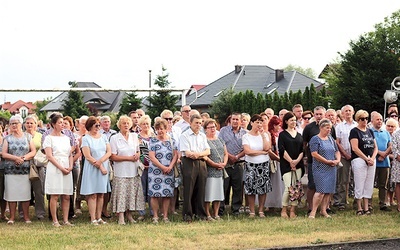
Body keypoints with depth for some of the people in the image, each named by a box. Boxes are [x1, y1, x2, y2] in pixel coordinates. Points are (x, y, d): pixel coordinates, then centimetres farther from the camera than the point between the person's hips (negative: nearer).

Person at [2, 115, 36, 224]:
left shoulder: (28, 137, 10)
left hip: (25, 170, 0)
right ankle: (12, 217, 5)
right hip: (10, 170, 0)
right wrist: (15, 158, -14)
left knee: (25, 194, -1)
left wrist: (24, 158, -12)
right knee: (11, 194, -2)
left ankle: (26, 217, 5)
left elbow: (33, 151, 4)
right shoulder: (7, 138, 9)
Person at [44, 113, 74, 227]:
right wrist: (61, 167, -14)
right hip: (54, 169, -5)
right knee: (55, 196, -6)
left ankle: (65, 220, 7)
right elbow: (49, 156, -8)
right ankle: (55, 221, -2)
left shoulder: (66, 138, 16)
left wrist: (70, 167, -2)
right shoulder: (49, 138, -1)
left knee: (66, 196, 3)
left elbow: (70, 154, 15)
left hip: (67, 169, 5)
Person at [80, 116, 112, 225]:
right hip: (91, 169, -4)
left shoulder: (103, 137, 11)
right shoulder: (86, 139, -3)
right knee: (92, 195, -5)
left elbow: (109, 152, 3)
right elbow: (88, 156, -9)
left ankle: (99, 217, 11)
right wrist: (101, 167, -11)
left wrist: (100, 161, -14)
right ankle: (93, 219, -5)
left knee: (101, 194, 6)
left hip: (104, 168, 4)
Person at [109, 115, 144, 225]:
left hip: (133, 171, 4)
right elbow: (113, 157, -8)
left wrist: (137, 155, -4)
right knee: (121, 194, -6)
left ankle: (129, 214, 16)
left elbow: (138, 151, 20)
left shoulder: (134, 137, 10)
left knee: (132, 193, 5)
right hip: (121, 171, -4)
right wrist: (129, 158, -13)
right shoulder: (114, 138, -4)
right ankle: (121, 217, -2)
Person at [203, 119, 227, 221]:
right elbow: (204, 156, -14)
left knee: (218, 193, 7)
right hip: (209, 171, -6)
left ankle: (216, 214, 14)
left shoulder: (220, 140, 17)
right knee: (208, 193, -6)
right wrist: (216, 164, -13)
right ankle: (207, 214, 0)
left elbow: (225, 153, 19)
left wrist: (224, 163, 0)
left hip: (220, 171, 6)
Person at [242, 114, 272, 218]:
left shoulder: (265, 135, 6)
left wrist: (263, 135, -9)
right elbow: (247, 151, -13)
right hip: (251, 165, -2)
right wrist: (262, 152, -9)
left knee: (263, 187, 2)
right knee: (251, 188, -2)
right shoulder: (246, 136, 0)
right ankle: (252, 211, 6)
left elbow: (267, 148, -9)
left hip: (264, 164, 2)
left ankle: (261, 211, 11)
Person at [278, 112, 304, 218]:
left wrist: (297, 160, -6)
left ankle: (293, 210, 5)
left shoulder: (299, 135, 15)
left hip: (298, 165, 4)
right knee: (288, 188, -13)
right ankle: (284, 210, -1)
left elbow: (302, 149, 9)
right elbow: (282, 150, -6)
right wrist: (290, 161, -10)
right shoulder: (282, 134, 2)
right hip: (286, 165, -4)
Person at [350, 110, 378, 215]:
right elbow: (355, 148, -12)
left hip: (371, 160, 6)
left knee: (369, 185, 6)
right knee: (359, 185, -4)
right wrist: (367, 159, -15)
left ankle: (366, 207, 11)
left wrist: (372, 158, -4)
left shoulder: (370, 131, 16)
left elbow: (375, 147, 15)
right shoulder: (354, 131, -3)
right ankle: (359, 208, 2)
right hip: (359, 159, -6)